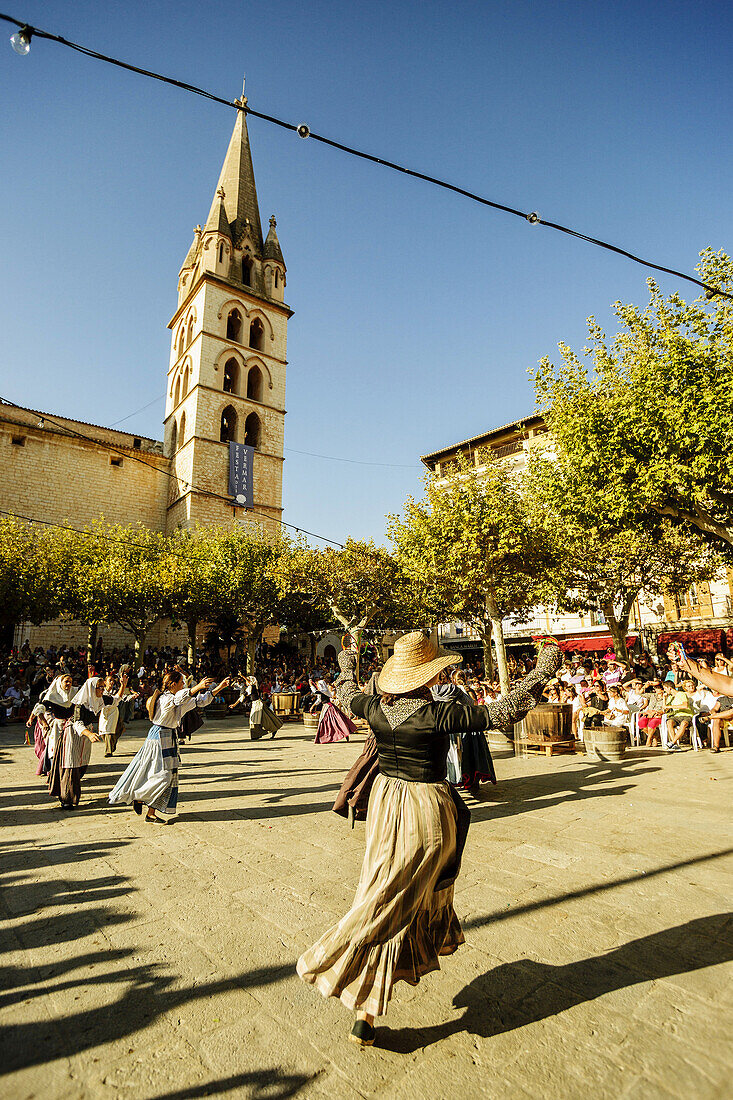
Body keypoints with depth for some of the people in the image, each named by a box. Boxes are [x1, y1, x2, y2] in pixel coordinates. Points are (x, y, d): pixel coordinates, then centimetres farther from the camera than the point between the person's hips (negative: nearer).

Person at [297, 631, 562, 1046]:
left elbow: (348, 691, 13)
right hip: (427, 812, -5)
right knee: (392, 906, 7)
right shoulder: (439, 714, -25)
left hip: (385, 804, 6)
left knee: (387, 894, 27)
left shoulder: (376, 709, -9)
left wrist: (348, 665, 35)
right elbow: (504, 712, -24)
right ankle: (366, 1014, 18)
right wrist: (545, 668, -15)